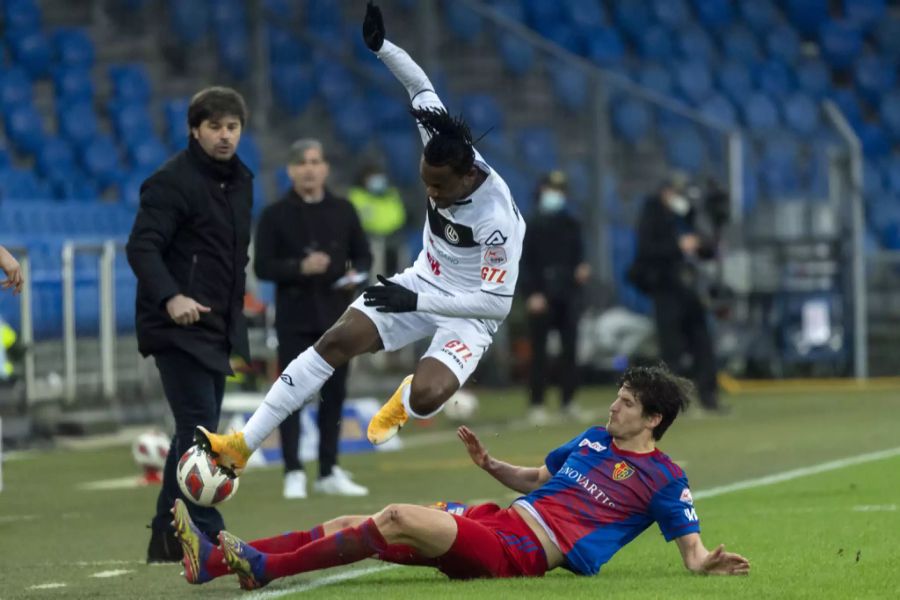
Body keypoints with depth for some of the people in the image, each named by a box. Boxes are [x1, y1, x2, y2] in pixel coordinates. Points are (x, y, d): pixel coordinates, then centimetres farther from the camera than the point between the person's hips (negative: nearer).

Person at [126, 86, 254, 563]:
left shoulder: (241, 181, 14)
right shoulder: (172, 181, -13)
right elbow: (142, 247, -21)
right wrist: (170, 297, -36)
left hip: (217, 330, 9)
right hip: (178, 328, -9)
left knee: (196, 432, 11)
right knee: (199, 429, -14)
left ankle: (166, 538, 18)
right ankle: (206, 536, -15)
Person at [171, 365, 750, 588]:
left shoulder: (664, 478, 0)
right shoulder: (594, 440, 22)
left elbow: (691, 546, -4)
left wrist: (706, 561, -26)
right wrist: (491, 465, 16)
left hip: (518, 553, -8)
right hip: (494, 520, 8)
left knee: (399, 519, -26)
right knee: (352, 525, -4)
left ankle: (262, 569, -25)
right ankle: (214, 560, -10)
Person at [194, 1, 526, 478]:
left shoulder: (496, 218, -33)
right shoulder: (444, 149, -16)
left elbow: (499, 301, -30)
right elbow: (422, 89, 1)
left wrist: (417, 301, -34)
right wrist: (380, 46, -11)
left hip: (470, 313, -6)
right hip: (424, 280, 6)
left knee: (426, 397, -32)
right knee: (337, 340, -11)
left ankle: (402, 402, 12)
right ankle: (241, 445, -10)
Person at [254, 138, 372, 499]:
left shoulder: (343, 211, 8)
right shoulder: (275, 215, -2)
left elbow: (362, 254, 13)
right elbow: (263, 266, -6)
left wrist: (356, 273, -10)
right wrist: (300, 268, -22)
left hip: (336, 316, 3)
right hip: (295, 318, -3)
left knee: (334, 394, 8)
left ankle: (329, 472, 16)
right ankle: (293, 474, -1)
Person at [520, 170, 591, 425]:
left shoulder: (571, 225, 13)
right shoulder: (532, 227, 0)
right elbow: (525, 264, -5)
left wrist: (581, 272, -5)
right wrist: (531, 294, -14)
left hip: (568, 296, 4)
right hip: (541, 298, -4)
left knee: (569, 349, 2)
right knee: (539, 351, -3)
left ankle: (568, 401, 9)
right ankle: (537, 405, -1)